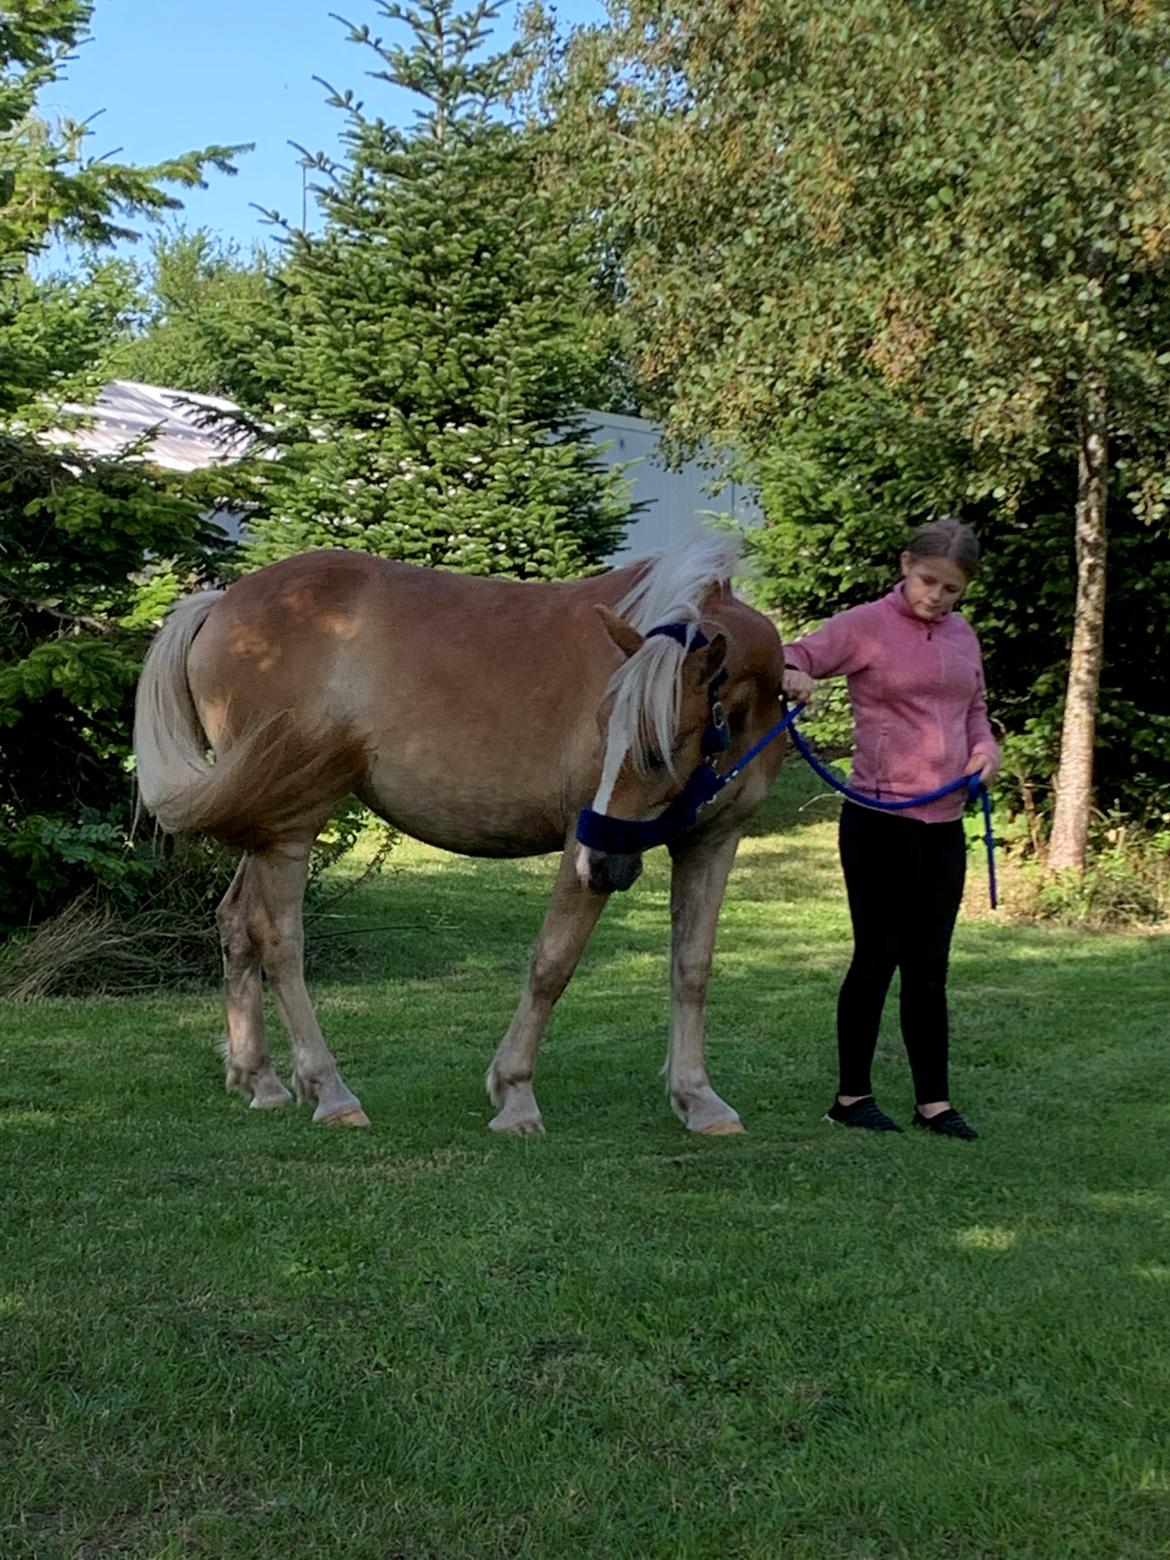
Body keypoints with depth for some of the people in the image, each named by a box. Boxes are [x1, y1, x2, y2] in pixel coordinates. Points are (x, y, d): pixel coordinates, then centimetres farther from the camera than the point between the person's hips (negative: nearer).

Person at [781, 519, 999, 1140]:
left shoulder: (962, 635, 12)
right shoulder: (865, 625, -6)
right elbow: (794, 657, -13)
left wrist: (985, 746, 3)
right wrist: (791, 675, -37)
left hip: (944, 821, 6)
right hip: (880, 820, -6)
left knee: (929, 965, 11)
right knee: (878, 956, 1)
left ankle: (934, 1100, 19)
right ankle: (852, 1095, 15)